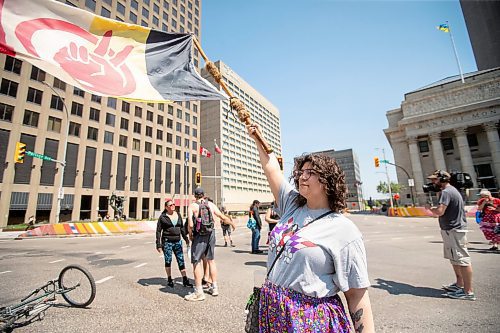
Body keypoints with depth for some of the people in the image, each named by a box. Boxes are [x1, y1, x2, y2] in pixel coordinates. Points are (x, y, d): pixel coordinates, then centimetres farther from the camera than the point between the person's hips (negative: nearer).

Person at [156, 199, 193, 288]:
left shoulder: (178, 215, 8)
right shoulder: (162, 217, -5)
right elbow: (158, 231, -4)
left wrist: (186, 238, 17)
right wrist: (158, 244, -9)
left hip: (178, 241, 4)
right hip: (167, 241, -4)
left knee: (181, 260, 3)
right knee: (168, 261, 8)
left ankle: (185, 280, 9)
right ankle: (169, 279, 24)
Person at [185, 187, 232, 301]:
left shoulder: (192, 206, -4)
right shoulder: (211, 204, 6)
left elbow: (190, 224, -14)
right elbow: (223, 217, 8)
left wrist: (190, 234, 4)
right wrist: (232, 224, 24)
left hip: (199, 235, -4)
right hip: (211, 233, 4)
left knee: (197, 262, 6)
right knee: (211, 260, 18)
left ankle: (199, 292, 10)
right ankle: (214, 287, 27)